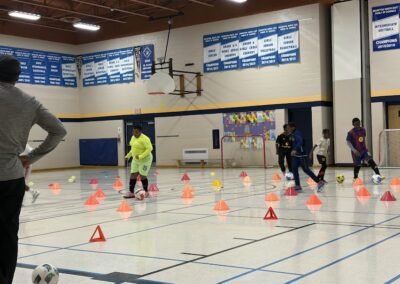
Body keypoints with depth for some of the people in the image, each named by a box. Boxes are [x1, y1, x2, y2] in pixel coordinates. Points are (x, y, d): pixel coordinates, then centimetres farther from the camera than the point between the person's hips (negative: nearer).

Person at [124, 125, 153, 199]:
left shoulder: (144, 139, -19)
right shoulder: (133, 138, 8)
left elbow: (149, 148, -25)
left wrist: (141, 156, -30)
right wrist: (128, 155, 15)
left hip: (145, 160, -8)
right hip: (135, 160, 8)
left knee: (142, 176, -5)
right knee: (133, 175, 3)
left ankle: (146, 192, 11)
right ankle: (131, 192, 7)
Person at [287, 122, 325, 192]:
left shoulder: (297, 133, -18)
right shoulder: (293, 134, 10)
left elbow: (300, 142, -34)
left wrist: (295, 150, -46)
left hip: (302, 155, -9)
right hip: (296, 155, 9)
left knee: (306, 170, -5)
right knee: (294, 169, 3)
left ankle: (320, 182, 3)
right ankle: (298, 186, 4)